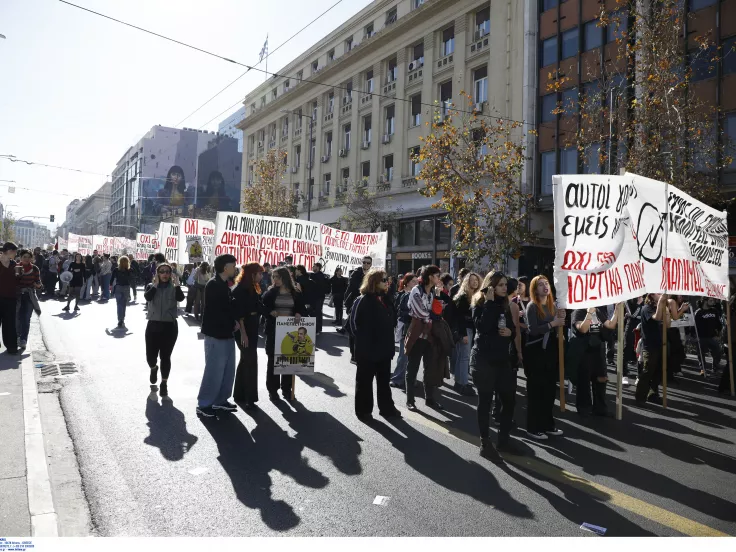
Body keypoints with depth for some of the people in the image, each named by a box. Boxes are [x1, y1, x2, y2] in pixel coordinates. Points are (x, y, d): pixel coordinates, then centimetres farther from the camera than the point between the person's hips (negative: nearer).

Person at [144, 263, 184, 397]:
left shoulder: (174, 288, 4)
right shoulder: (151, 286, 6)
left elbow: (181, 298, -19)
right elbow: (147, 297, -17)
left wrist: (177, 283, -24)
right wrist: (155, 284, -17)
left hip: (170, 326, -1)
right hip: (153, 325, 1)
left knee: (165, 356, 1)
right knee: (150, 356, 3)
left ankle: (164, 384, 15)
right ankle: (153, 368, 40)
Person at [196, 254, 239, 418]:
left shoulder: (224, 285, 14)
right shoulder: (213, 285, -14)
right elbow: (216, 312, -19)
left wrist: (233, 323, -1)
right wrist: (233, 324, -7)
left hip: (226, 334, 9)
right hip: (216, 334, -9)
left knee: (228, 370, 14)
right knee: (214, 371, -3)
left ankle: (220, 400, 25)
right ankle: (204, 404, 9)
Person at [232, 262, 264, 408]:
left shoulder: (252, 289, 11)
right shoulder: (239, 290, -15)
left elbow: (259, 308, 13)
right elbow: (238, 313, -20)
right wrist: (243, 333, -23)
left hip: (252, 330, 9)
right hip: (244, 330, -9)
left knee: (246, 361, 15)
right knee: (250, 362, -7)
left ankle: (239, 395, 26)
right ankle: (249, 398, 0)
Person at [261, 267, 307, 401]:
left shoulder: (296, 294, 4)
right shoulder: (270, 293, 3)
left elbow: (303, 310, 4)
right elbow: (263, 307, -3)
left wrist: (299, 315, -17)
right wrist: (271, 312, -21)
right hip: (273, 331, 0)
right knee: (273, 360, 4)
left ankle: (286, 388, 18)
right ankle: (272, 389, 14)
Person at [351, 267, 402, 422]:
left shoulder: (384, 299, 9)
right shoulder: (363, 301, -15)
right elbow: (357, 325, -15)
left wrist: (389, 344, 8)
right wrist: (365, 344, -12)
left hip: (383, 348, 7)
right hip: (368, 350, -7)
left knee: (384, 380, 17)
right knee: (365, 381, 7)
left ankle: (386, 408, 28)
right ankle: (363, 410, 18)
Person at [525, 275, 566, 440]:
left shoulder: (552, 305, 11)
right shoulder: (532, 306, -9)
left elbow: (557, 329, 15)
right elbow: (533, 330, -20)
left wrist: (561, 319, -3)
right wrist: (552, 323, -19)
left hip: (550, 350, 7)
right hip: (535, 351, -7)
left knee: (549, 389, 11)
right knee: (535, 389, 0)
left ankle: (547, 424, 23)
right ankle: (533, 427, 7)